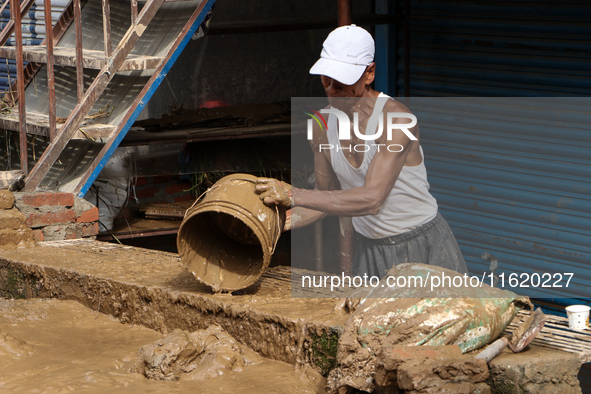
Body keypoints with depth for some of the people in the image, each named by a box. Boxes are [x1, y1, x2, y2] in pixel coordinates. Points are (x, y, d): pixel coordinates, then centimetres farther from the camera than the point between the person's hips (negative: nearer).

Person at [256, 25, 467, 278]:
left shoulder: (398, 120, -24)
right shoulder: (322, 125, -3)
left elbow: (371, 199, -33)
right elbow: (328, 197, 9)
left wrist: (292, 196, -37)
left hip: (422, 246, -5)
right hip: (368, 249, 5)